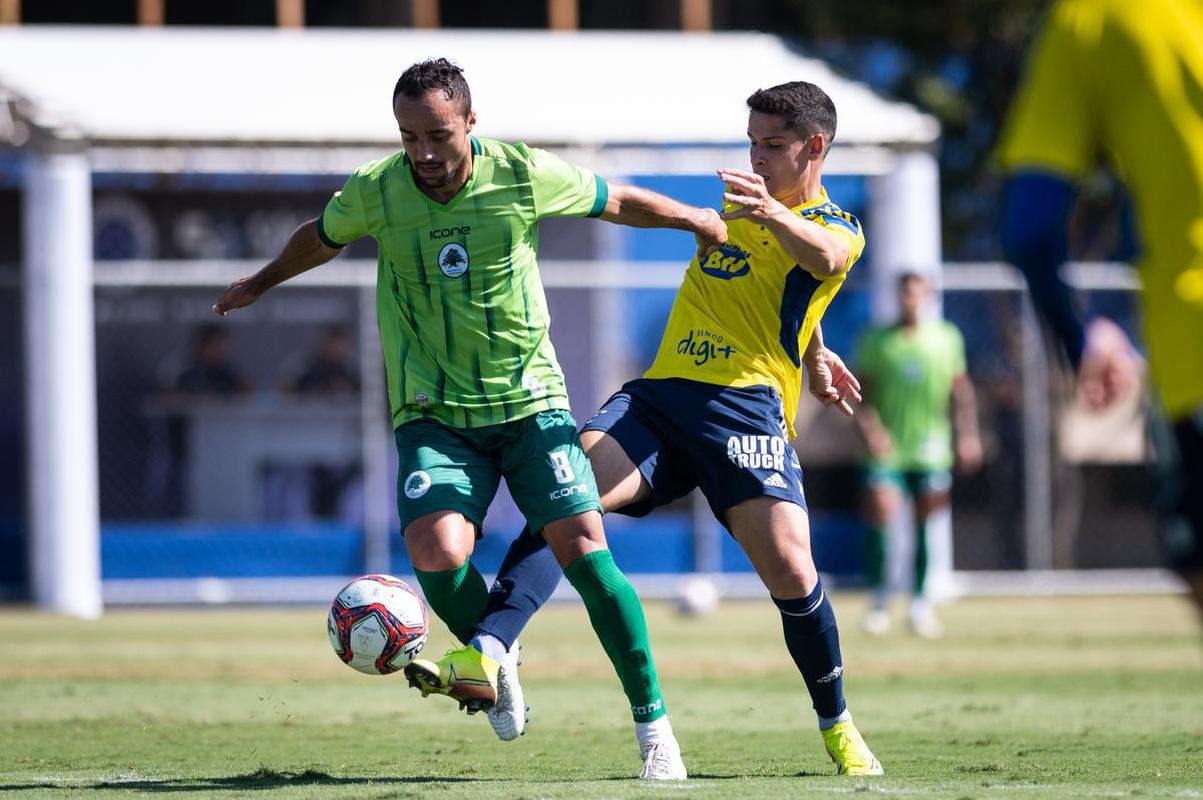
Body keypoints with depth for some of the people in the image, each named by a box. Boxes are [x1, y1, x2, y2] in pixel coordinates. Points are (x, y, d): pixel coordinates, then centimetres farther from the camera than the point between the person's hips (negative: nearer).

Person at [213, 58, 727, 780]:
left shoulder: (526, 176, -10)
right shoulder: (373, 194, -8)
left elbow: (616, 201, 10)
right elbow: (321, 239, 16)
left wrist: (694, 218, 23)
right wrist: (263, 283, 33)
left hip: (530, 399, 0)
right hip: (434, 414, 0)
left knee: (583, 548, -16)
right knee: (435, 551, -24)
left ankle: (654, 726, -4)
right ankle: (495, 659, 9)